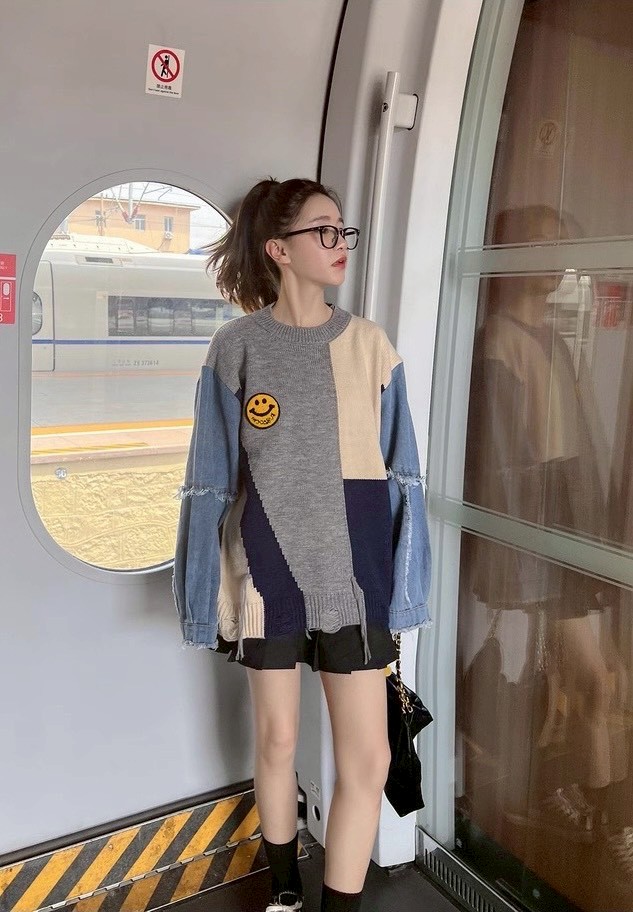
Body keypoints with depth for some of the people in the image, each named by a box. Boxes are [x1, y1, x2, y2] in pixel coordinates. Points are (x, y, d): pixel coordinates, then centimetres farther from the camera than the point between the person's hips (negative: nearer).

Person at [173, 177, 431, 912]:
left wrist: (402, 583, -1)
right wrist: (208, 589, -1)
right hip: (268, 568, 0)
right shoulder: (236, 347, -3)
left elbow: (401, 475, 2)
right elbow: (211, 482, 0)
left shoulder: (368, 345, 0)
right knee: (277, 740, 16)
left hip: (352, 571, 1)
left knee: (367, 757, 1)